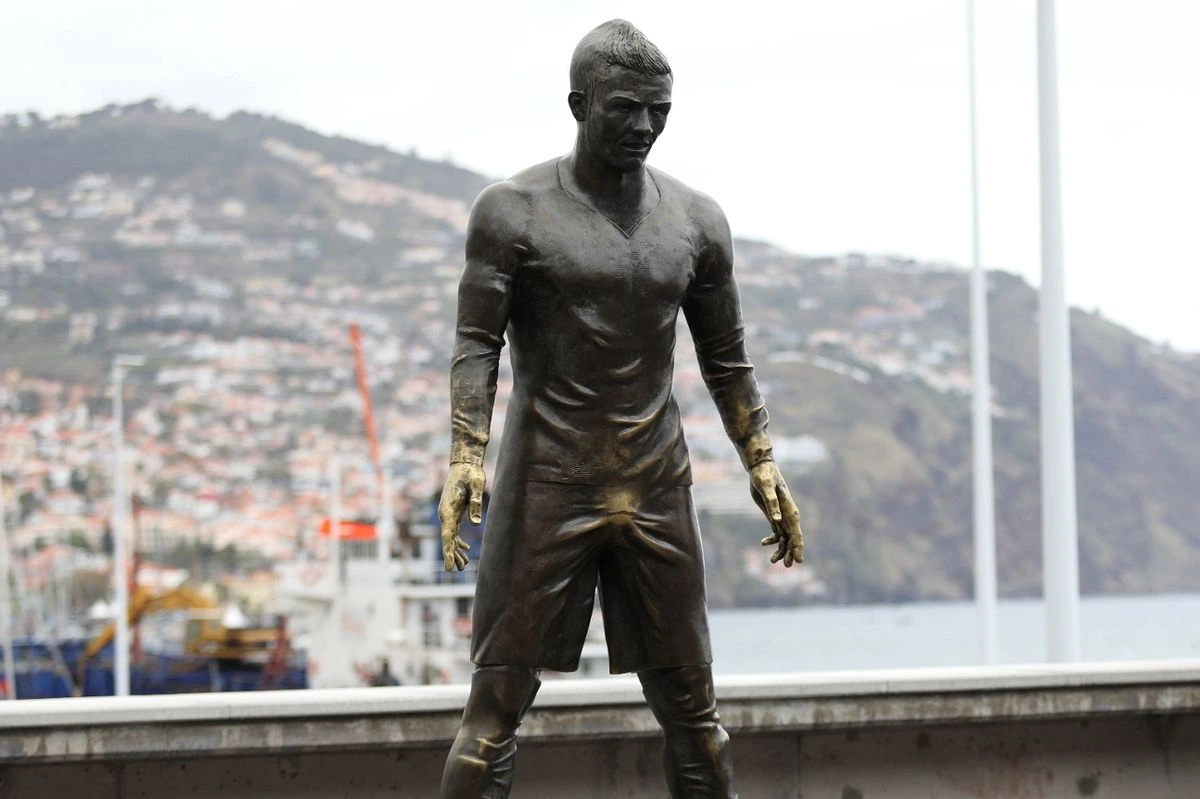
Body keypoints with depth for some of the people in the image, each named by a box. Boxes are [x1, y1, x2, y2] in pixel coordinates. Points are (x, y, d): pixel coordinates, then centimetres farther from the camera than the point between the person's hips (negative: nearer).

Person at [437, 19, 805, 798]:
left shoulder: (697, 221, 7)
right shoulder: (513, 211, -5)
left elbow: (726, 358, 13)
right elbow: (477, 345, -9)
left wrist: (762, 464, 7)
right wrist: (467, 456, -21)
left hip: (657, 490, 4)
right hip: (546, 486, -4)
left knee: (691, 706, 8)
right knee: (498, 703, -5)